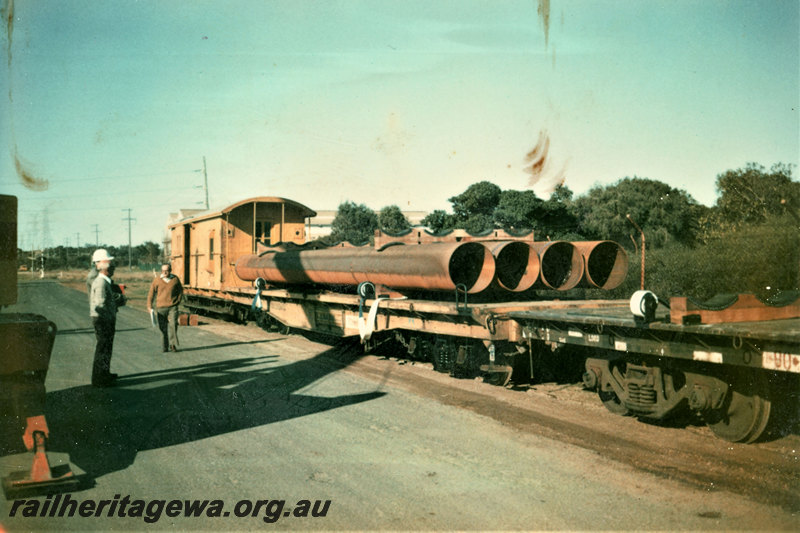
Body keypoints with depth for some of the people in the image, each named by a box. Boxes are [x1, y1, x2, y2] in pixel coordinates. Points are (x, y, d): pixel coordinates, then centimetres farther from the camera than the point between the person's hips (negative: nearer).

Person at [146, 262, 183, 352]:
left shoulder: (175, 279, 2)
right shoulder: (157, 281, 0)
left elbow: (180, 290, 16)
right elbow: (151, 294, 7)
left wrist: (177, 302, 9)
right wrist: (149, 306, 5)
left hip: (172, 307, 0)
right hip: (161, 307, 0)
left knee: (173, 324, -15)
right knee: (163, 327, 4)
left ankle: (173, 344, -9)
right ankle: (164, 347, 12)